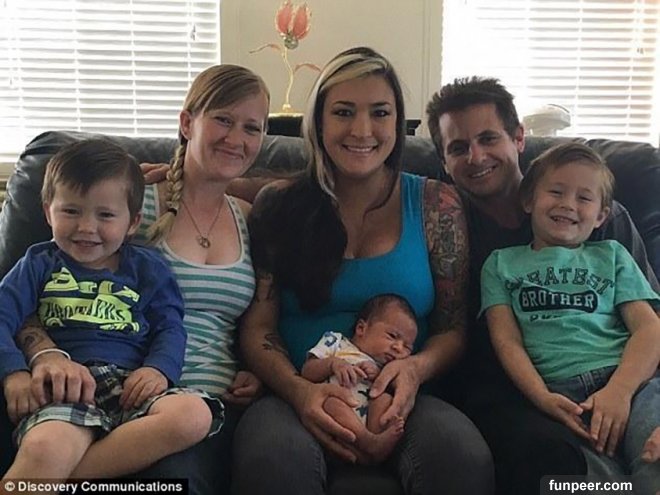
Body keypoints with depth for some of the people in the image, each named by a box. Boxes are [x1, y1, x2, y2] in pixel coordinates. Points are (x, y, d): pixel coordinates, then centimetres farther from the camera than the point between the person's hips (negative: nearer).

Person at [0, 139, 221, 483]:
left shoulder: (146, 268, 19)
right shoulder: (40, 264, 17)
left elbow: (170, 326, 12)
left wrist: (158, 368, -9)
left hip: (132, 386, 4)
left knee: (194, 416, -31)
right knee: (42, 450, -40)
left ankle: (67, 476, -24)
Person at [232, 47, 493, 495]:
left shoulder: (435, 204, 8)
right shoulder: (279, 206, 7)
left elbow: (452, 328, 8)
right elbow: (257, 326, 2)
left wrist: (416, 368, -15)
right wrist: (299, 390, -18)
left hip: (399, 399, 1)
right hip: (297, 396, 0)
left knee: (464, 457, -32)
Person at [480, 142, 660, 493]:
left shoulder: (611, 255, 26)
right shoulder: (502, 264, 23)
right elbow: (507, 340, 9)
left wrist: (619, 390, -10)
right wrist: (542, 398, -12)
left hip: (629, 379, 1)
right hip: (561, 391, -1)